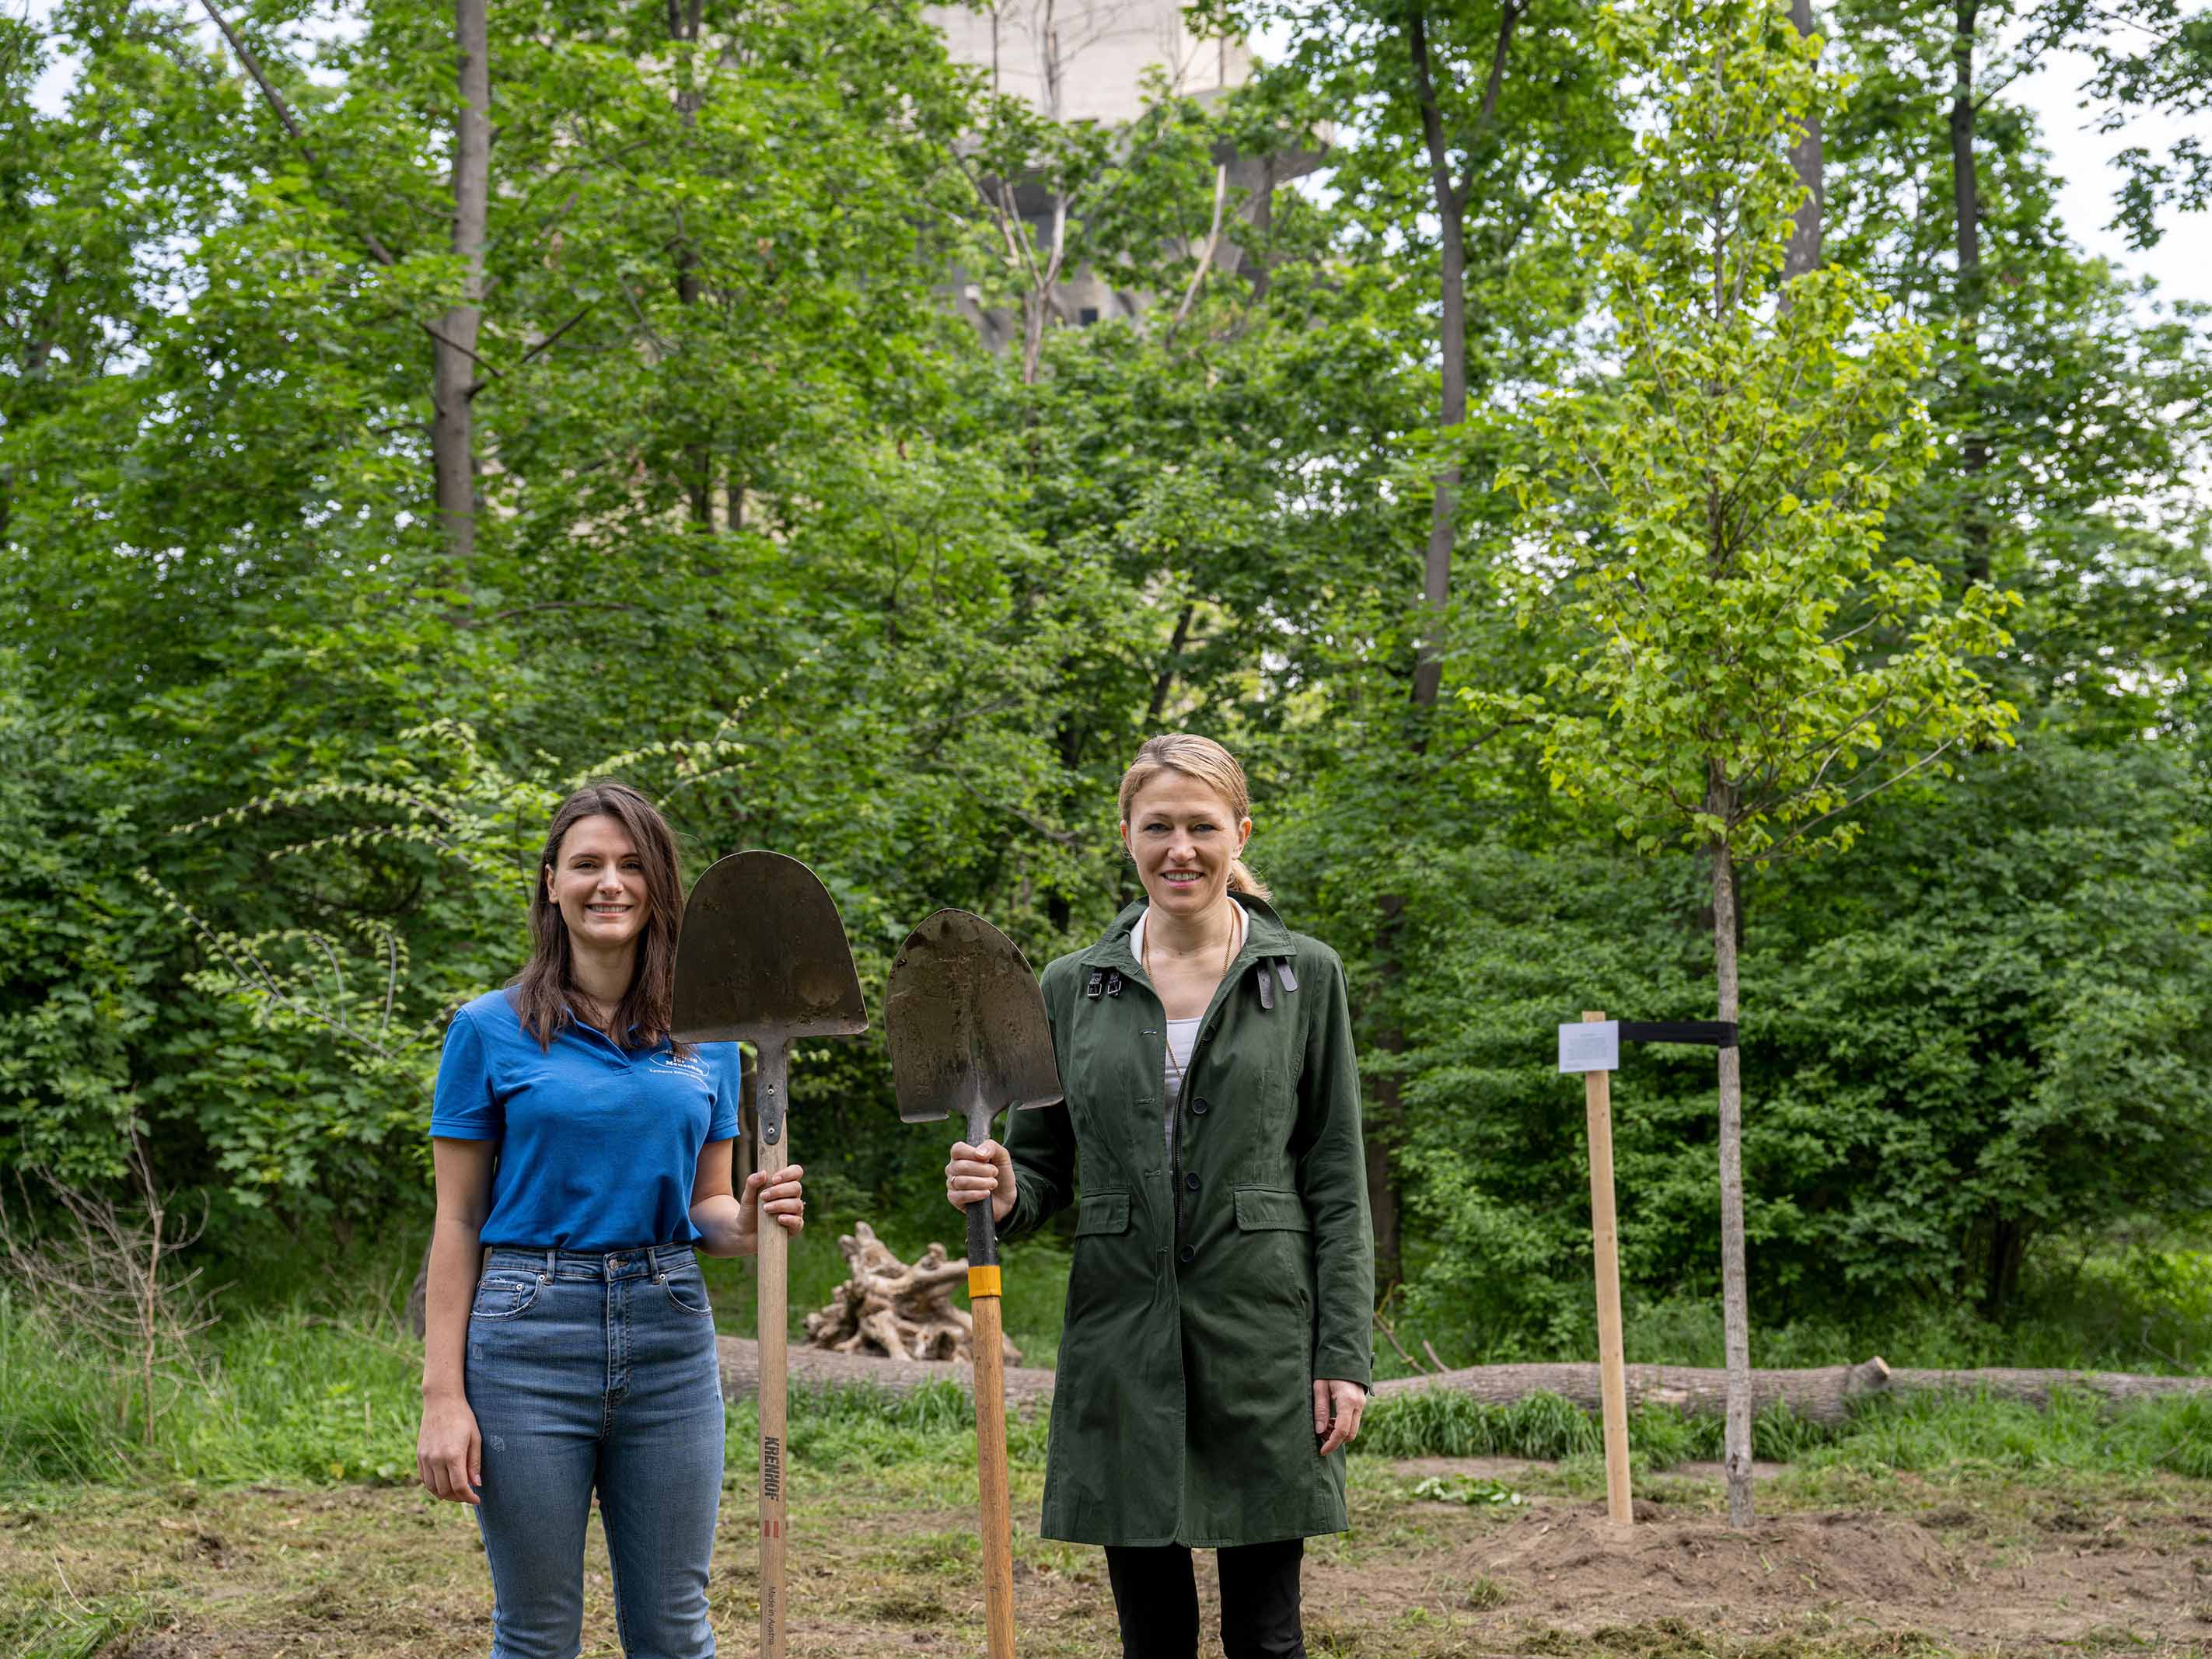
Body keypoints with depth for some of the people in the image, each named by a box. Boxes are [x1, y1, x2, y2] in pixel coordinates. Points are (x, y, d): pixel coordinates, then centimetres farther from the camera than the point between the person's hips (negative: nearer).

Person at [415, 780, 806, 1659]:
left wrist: (748, 1223, -9)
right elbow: (457, 1223, 0)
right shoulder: (492, 1028, 0)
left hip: (670, 1333, 3)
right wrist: (443, 1395, -7)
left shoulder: (707, 1034, 9)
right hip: (531, 1331, -3)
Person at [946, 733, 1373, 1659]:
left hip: (1261, 1339, -2)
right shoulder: (1072, 989, 7)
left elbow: (1337, 1183, 2)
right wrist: (1002, 1198, -12)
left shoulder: (1304, 976, 3)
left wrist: (1345, 1357, -5)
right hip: (1122, 1346, 2)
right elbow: (1042, 1167, 13)